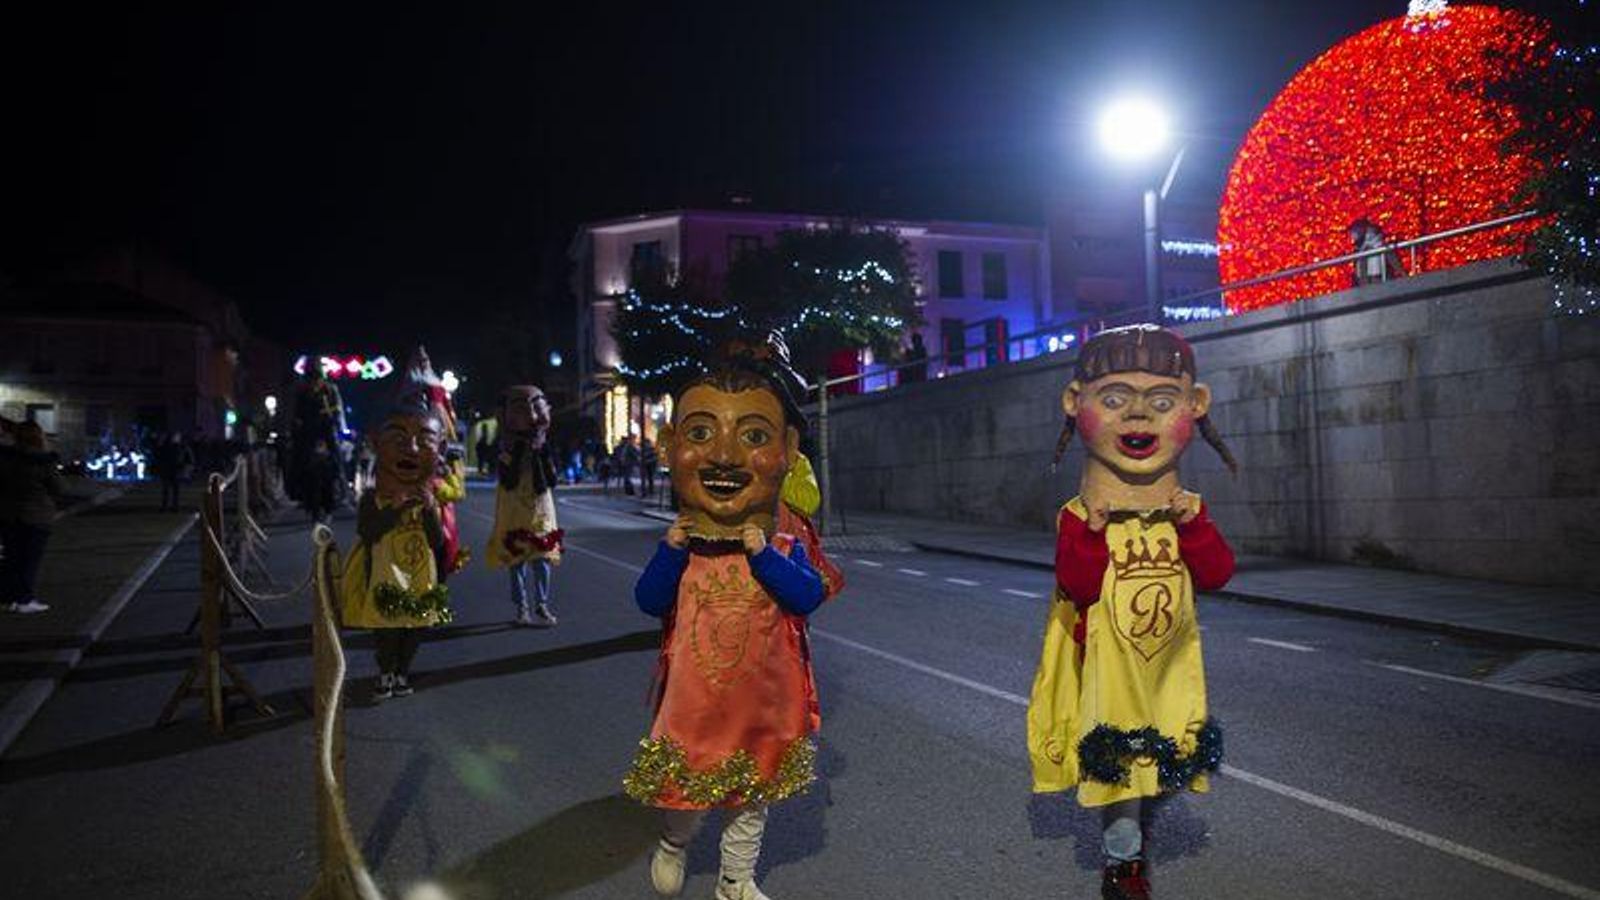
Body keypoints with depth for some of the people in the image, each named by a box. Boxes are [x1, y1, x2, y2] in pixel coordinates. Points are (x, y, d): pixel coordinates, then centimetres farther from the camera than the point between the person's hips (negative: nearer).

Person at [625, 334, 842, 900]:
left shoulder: (784, 551, -8)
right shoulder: (679, 547, -7)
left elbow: (809, 597, -21)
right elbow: (650, 601, -11)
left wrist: (763, 555, -27)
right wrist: (672, 551, -23)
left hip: (763, 705, 1)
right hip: (693, 702, -1)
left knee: (752, 800, 18)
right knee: (685, 795, 13)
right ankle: (673, 845, 47)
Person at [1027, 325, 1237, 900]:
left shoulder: (1185, 514, 0)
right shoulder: (1081, 517, -13)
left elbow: (1216, 575, -9)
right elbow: (1079, 588, -21)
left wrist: (1193, 525, -21)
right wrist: (1091, 530, -31)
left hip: (1167, 661, 4)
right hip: (1109, 660, -4)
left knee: (1158, 755, 18)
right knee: (1116, 760, 3)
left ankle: (1132, 825, 42)